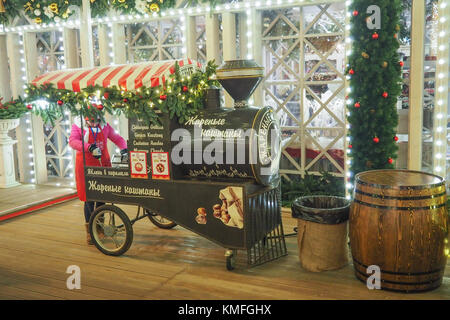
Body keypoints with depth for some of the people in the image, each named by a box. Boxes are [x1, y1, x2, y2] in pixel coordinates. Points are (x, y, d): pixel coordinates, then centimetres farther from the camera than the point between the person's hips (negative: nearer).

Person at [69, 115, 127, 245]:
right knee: (89, 198, -1)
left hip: (103, 165, 3)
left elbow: (116, 138, 12)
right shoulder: (78, 125, -1)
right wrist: (89, 147, -32)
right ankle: (89, 231, 9)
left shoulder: (104, 125, 9)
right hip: (86, 166, -3)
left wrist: (124, 148, -9)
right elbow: (72, 141, -16)